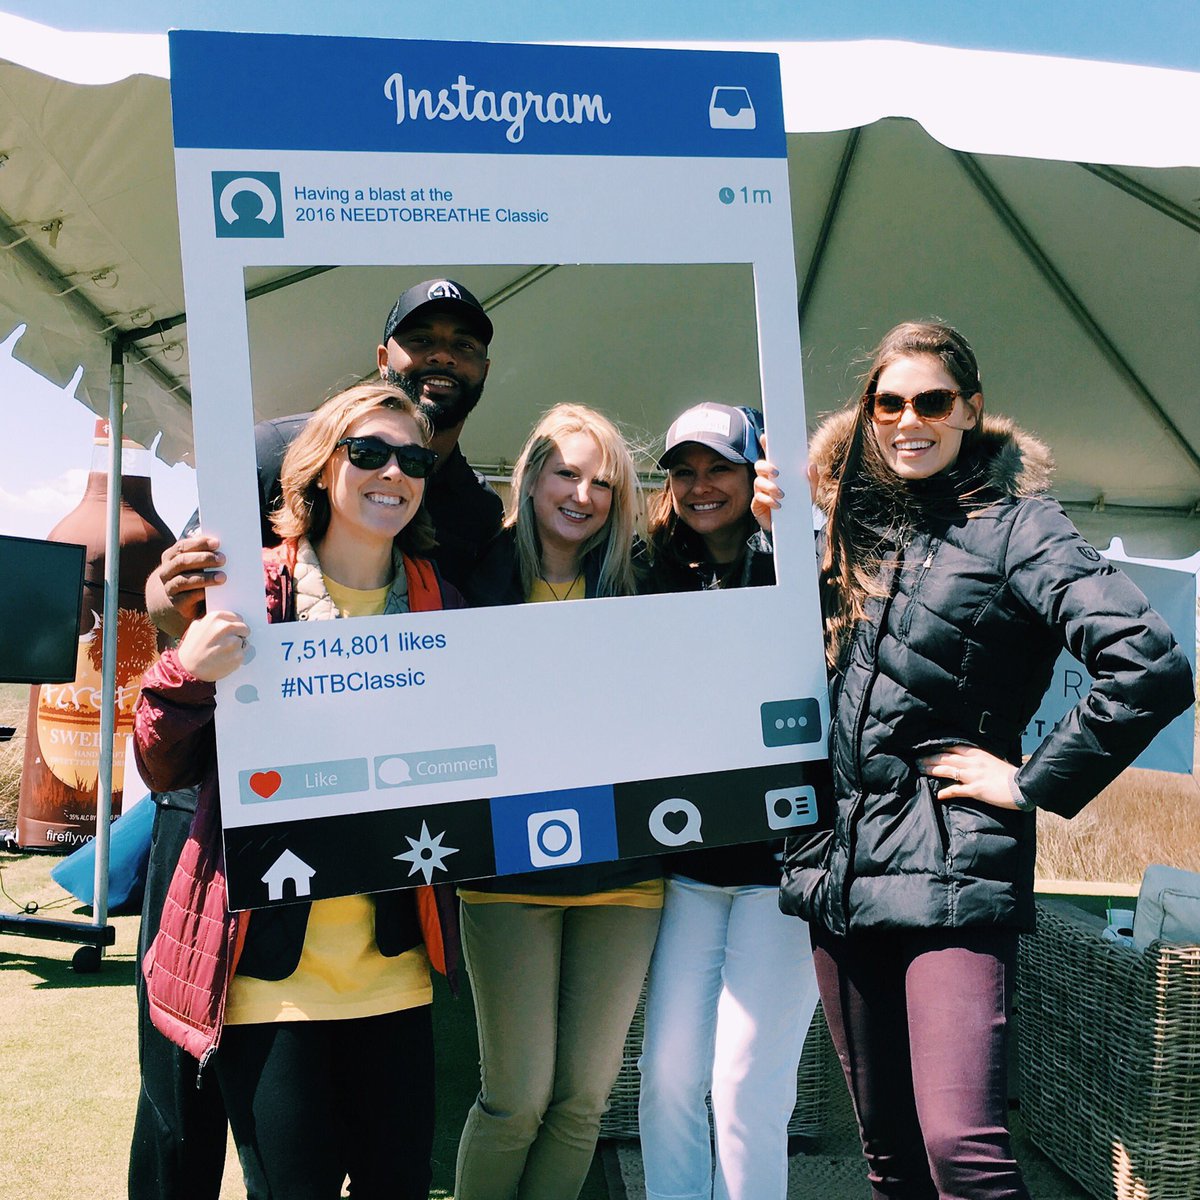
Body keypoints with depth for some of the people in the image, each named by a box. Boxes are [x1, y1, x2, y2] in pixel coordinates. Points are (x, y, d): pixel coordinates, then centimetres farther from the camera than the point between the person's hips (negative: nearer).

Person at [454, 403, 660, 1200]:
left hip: (620, 867, 3)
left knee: (584, 1097, 10)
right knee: (517, 1098, 2)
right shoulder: (482, 579, 0)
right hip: (509, 863, -2)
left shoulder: (635, 588, 7)